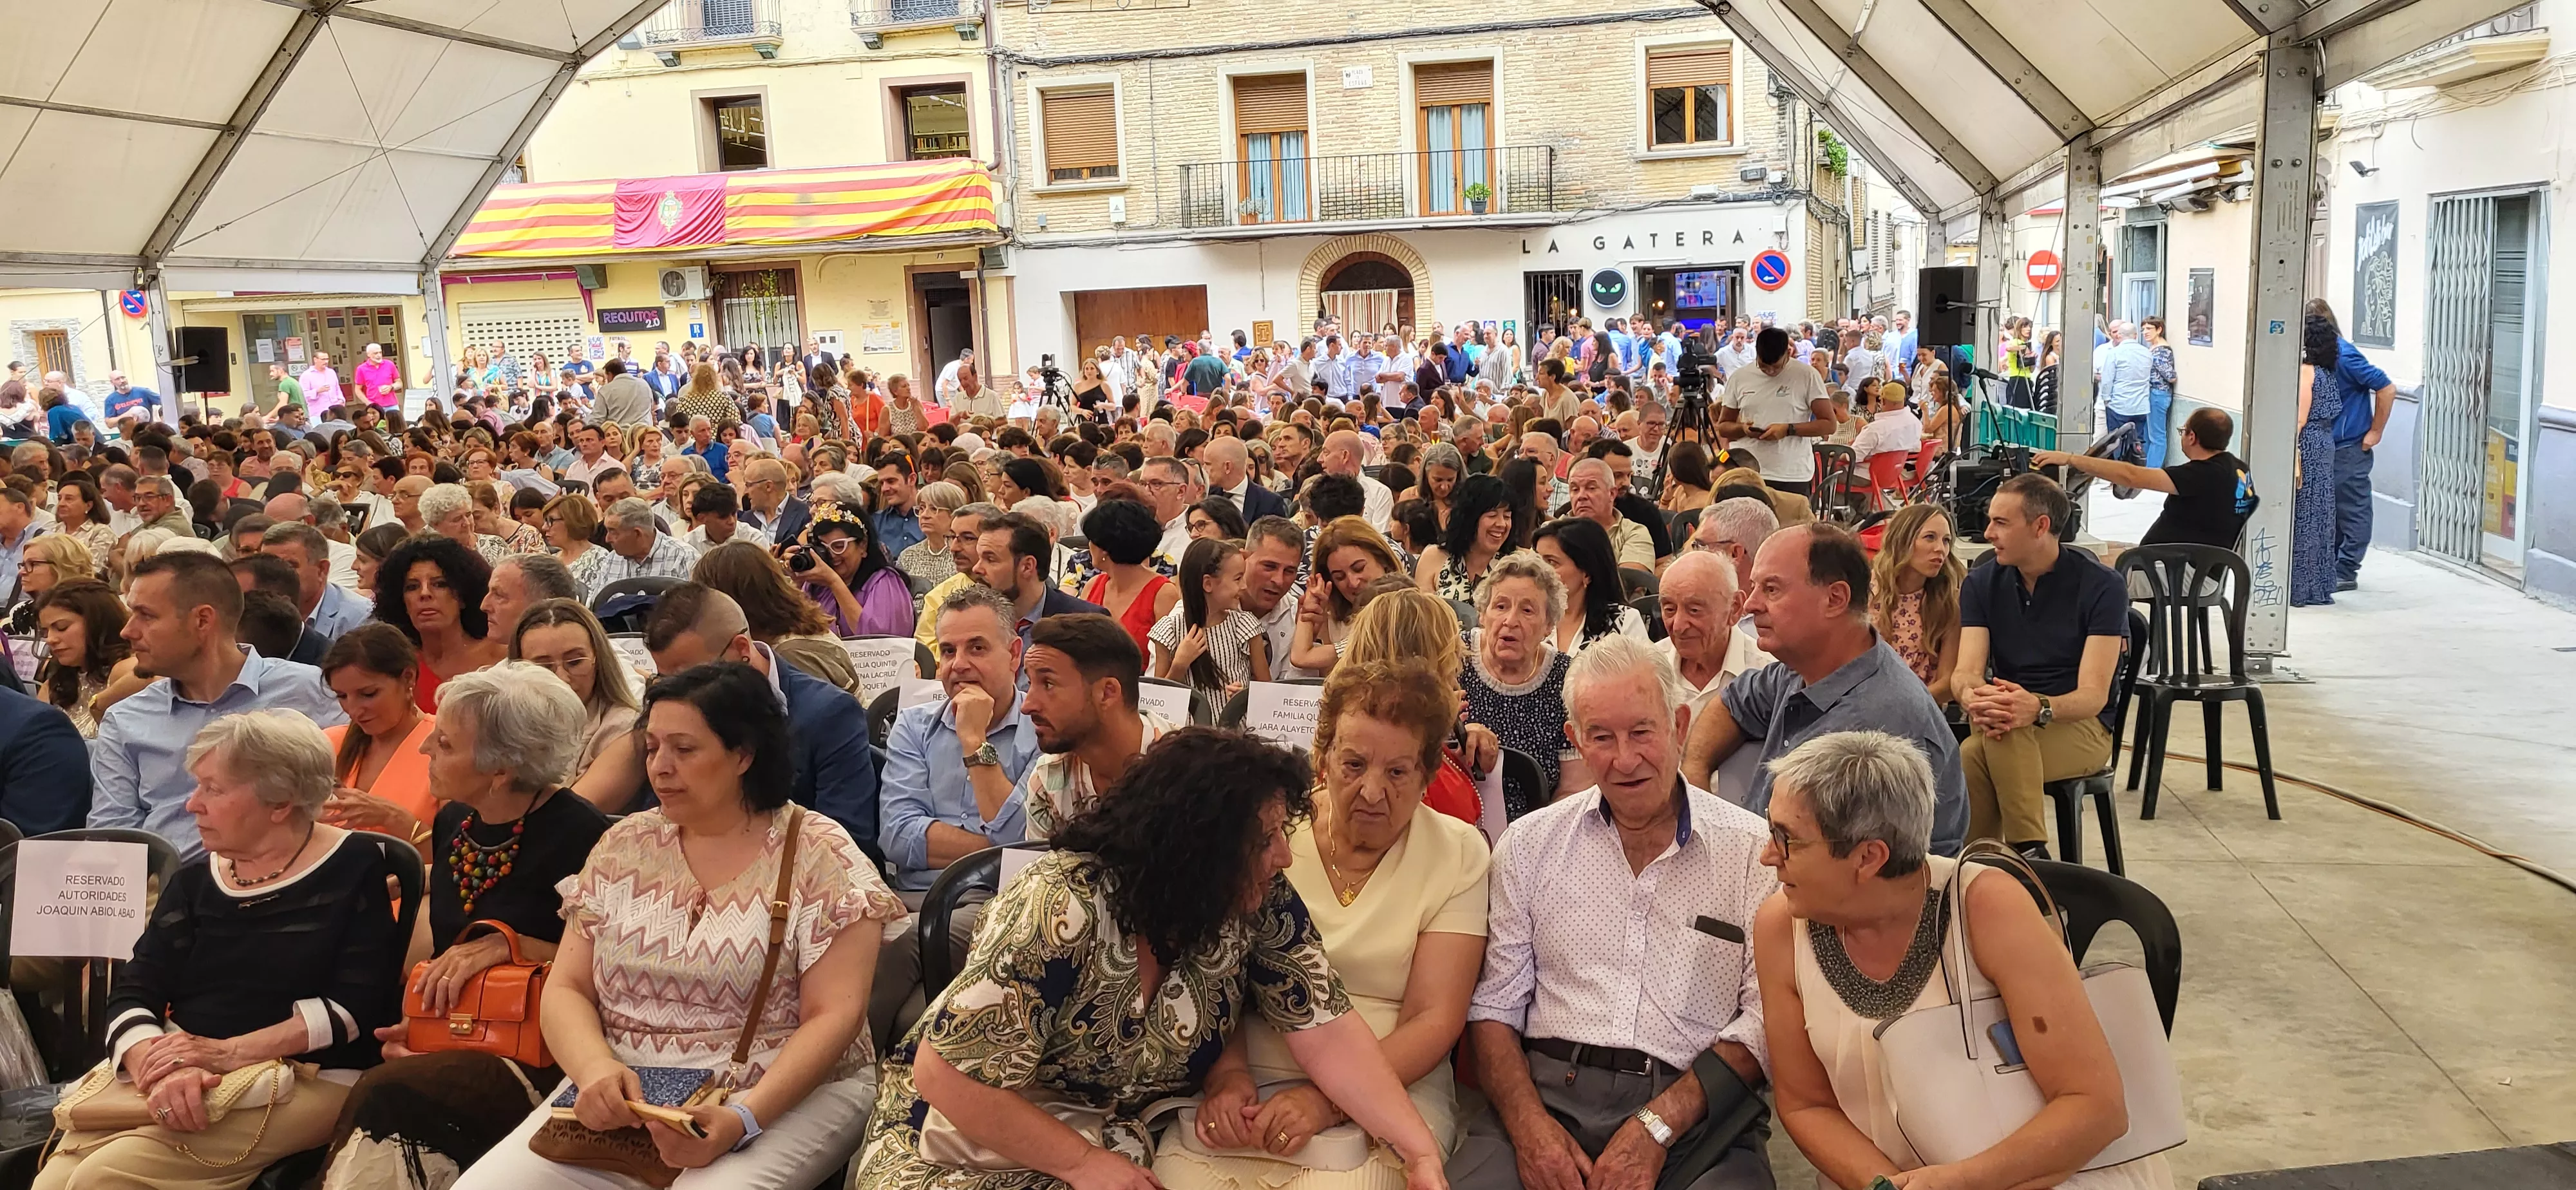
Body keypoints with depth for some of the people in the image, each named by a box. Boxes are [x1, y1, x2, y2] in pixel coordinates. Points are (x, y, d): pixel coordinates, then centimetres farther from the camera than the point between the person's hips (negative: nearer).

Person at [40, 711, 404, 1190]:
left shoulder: (355, 869, -2)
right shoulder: (194, 881, 13)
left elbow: (361, 1004, -10)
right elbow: (132, 994, 2)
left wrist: (229, 1052, -17)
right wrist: (159, 1066, -19)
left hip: (304, 1079, -5)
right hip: (180, 1079, 5)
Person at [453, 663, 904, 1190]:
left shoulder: (819, 856, -5)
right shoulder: (623, 846, 9)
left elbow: (834, 1016, -11)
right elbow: (567, 989, 8)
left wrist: (742, 1120, -24)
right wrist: (595, 1067, -14)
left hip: (785, 1097, -4)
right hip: (620, 1094, 4)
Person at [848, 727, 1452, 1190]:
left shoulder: (1260, 904, -11)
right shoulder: (1062, 910, -27)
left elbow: (1328, 1030, -13)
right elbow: (946, 1074, -22)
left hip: (1127, 1136, 4)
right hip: (975, 1134, -4)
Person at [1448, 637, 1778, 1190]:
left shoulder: (1753, 849, 4)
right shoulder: (1529, 843, 10)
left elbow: (1765, 1019, -1)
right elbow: (1495, 1007, 9)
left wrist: (1659, 1125, -13)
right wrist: (1529, 1123, -8)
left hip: (1695, 1107, -1)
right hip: (1547, 1089, 1)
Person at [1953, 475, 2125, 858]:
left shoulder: (2101, 586, -9)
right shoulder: (1981, 582, 4)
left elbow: (2094, 694, -17)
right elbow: (1965, 672, -8)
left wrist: (2038, 708, -40)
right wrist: (1974, 698, -34)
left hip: (2080, 726, -3)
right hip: (2005, 719, 3)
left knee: (2007, 733, -37)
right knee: (1969, 756, -34)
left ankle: (2029, 852, -29)